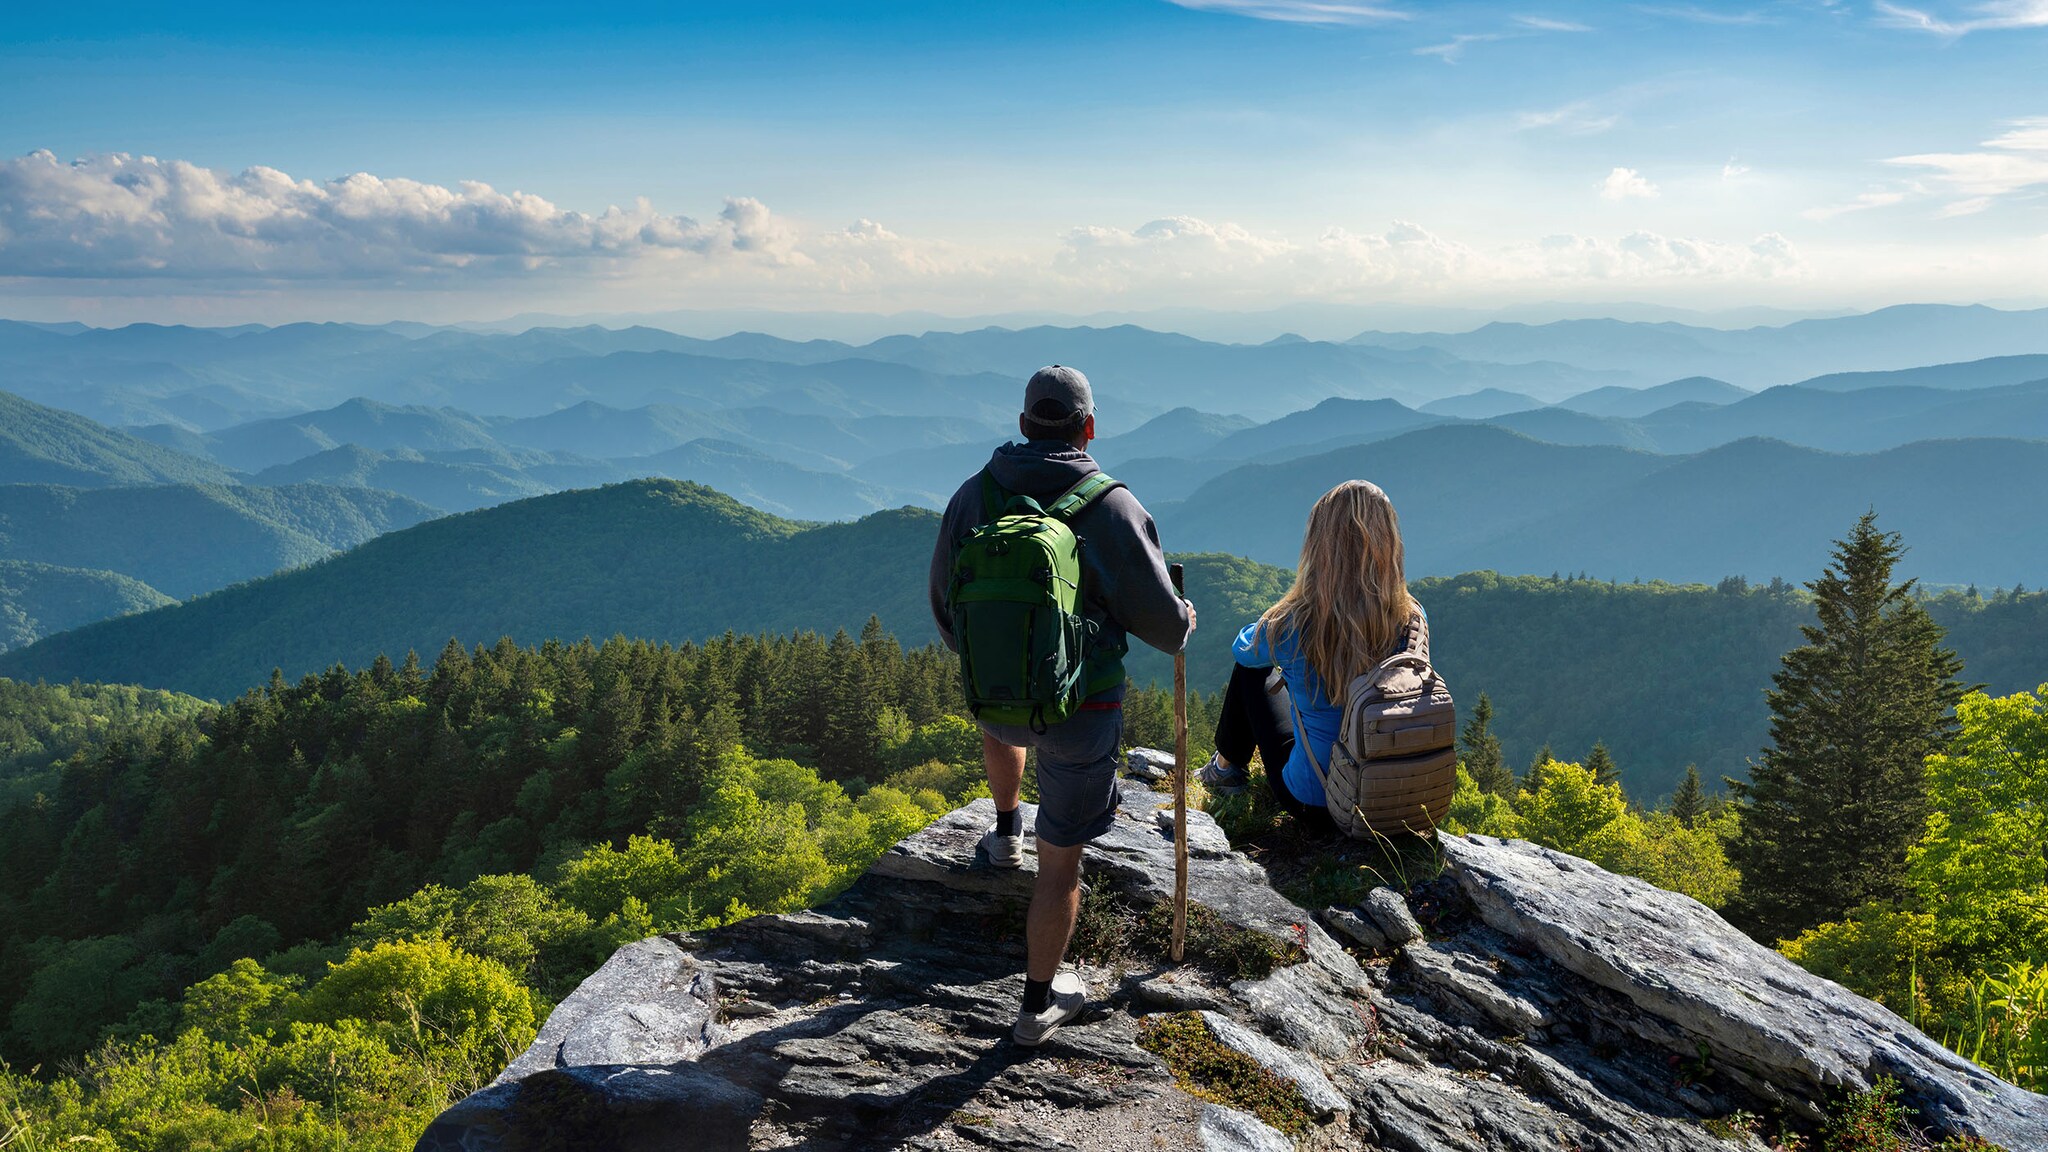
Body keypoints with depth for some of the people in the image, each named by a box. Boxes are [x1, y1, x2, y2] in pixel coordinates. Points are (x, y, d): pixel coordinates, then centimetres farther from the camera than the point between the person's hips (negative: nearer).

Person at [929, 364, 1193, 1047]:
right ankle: (1039, 1004, 21)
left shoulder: (973, 496, -3)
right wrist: (1182, 624, 15)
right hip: (1079, 709, -3)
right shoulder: (1113, 507, -15)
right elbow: (1159, 618, -10)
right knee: (1061, 860, 10)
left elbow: (944, 605, 8)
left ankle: (1005, 834, 54)